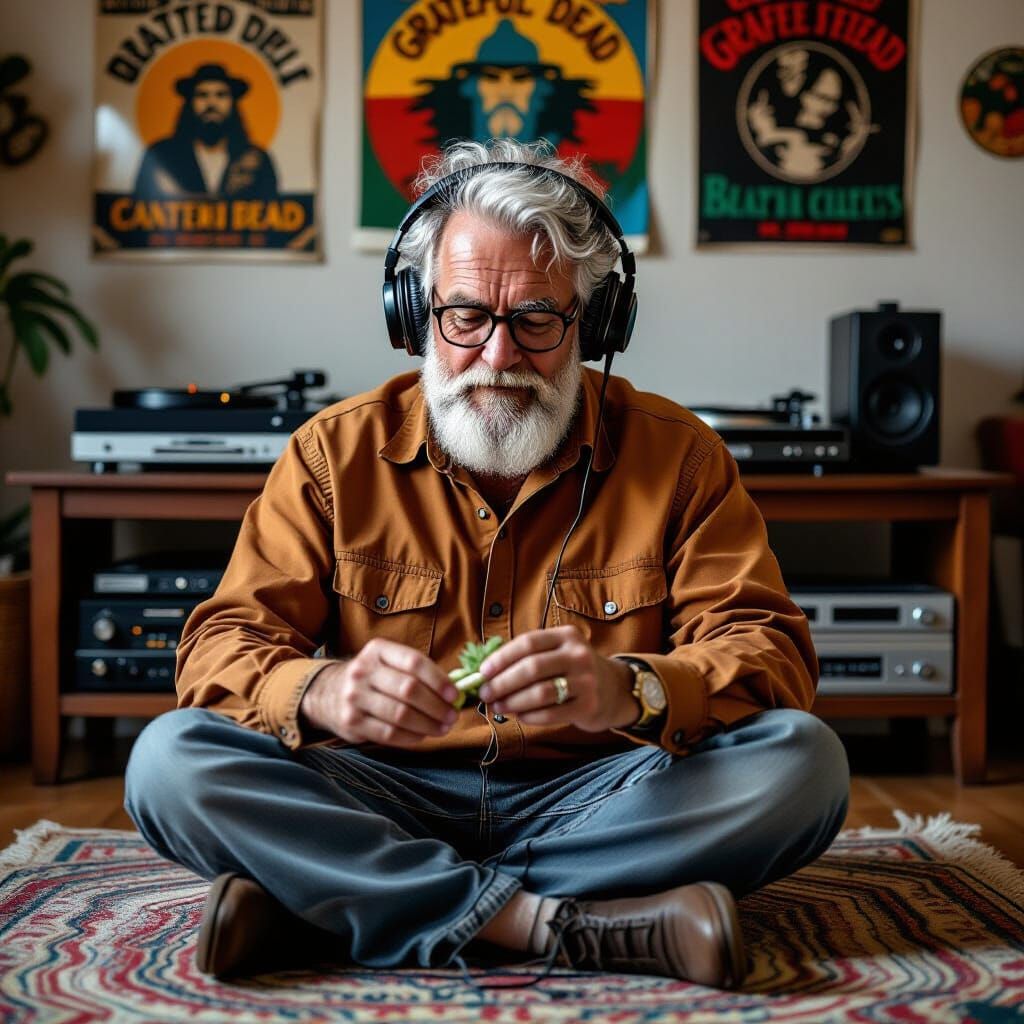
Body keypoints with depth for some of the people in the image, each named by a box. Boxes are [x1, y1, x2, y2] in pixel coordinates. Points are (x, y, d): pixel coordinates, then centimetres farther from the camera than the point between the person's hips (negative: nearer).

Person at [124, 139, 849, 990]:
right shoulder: (336, 452, 2)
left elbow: (768, 651, -6)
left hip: (596, 798, 1)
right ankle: (583, 929, -29)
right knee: (170, 761, -23)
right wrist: (320, 692, -28)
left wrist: (633, 691, -29)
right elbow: (224, 645, -3)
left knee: (802, 761, -26)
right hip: (383, 803, 0)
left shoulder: (677, 455, 1)